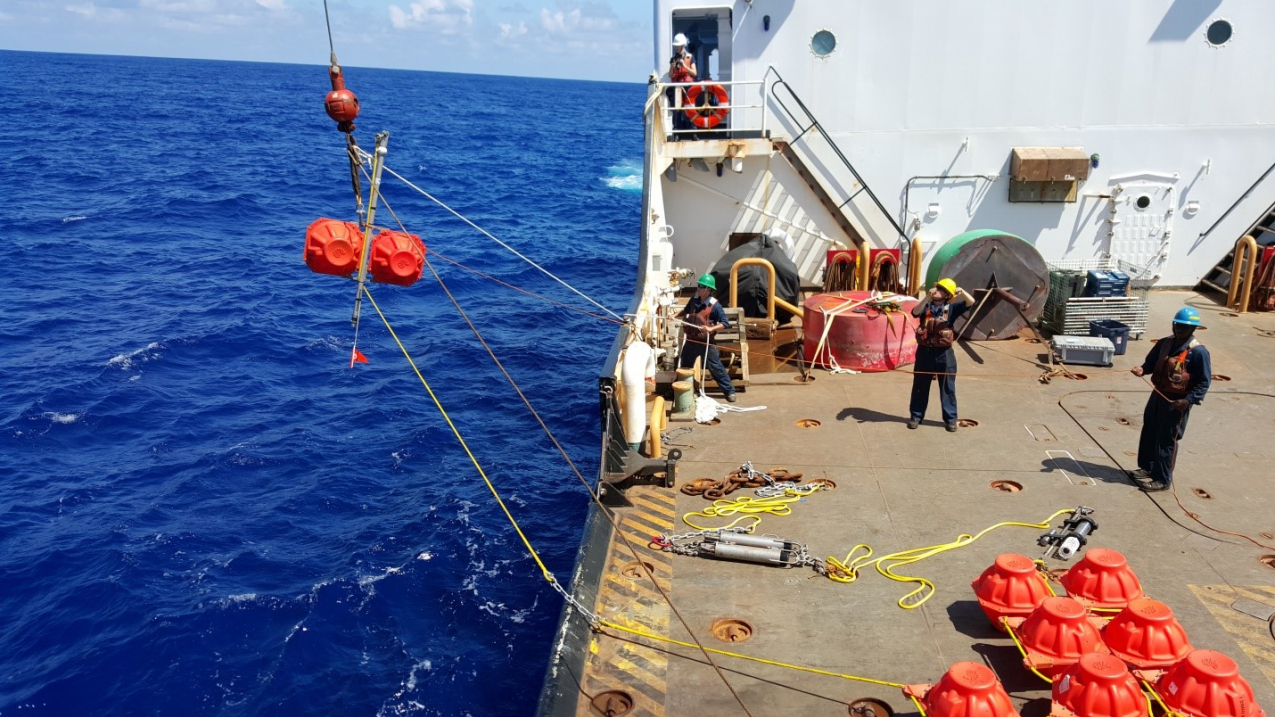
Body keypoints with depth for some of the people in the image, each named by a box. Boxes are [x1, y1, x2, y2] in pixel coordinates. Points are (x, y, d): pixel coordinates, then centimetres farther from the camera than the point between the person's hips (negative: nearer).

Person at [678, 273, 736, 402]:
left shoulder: (714, 305, -17)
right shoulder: (694, 300, 1)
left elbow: (725, 323, -18)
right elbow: (686, 311, 20)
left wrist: (711, 328, -31)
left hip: (706, 342, -6)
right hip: (691, 341, 6)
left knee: (716, 368, -1)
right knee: (684, 366, 18)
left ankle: (730, 391, 11)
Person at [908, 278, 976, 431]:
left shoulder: (951, 308, 2)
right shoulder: (926, 306, 4)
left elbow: (971, 302, -10)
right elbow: (915, 312, -17)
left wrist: (962, 292, -29)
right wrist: (928, 297, -28)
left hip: (944, 353, -1)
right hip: (924, 351, 1)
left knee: (947, 387, 7)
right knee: (920, 386, 10)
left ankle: (950, 418, 17)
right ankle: (916, 416, 21)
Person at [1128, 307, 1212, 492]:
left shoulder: (1198, 352, -17)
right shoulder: (1164, 343, 2)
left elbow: (1204, 382, -14)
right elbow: (1151, 362, 13)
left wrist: (1189, 400, -23)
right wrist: (1142, 369, -10)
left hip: (1177, 402, -7)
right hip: (1157, 396, 7)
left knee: (1166, 441, 1)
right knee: (1149, 434, 18)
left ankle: (1162, 479, 13)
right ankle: (1147, 468, 36)